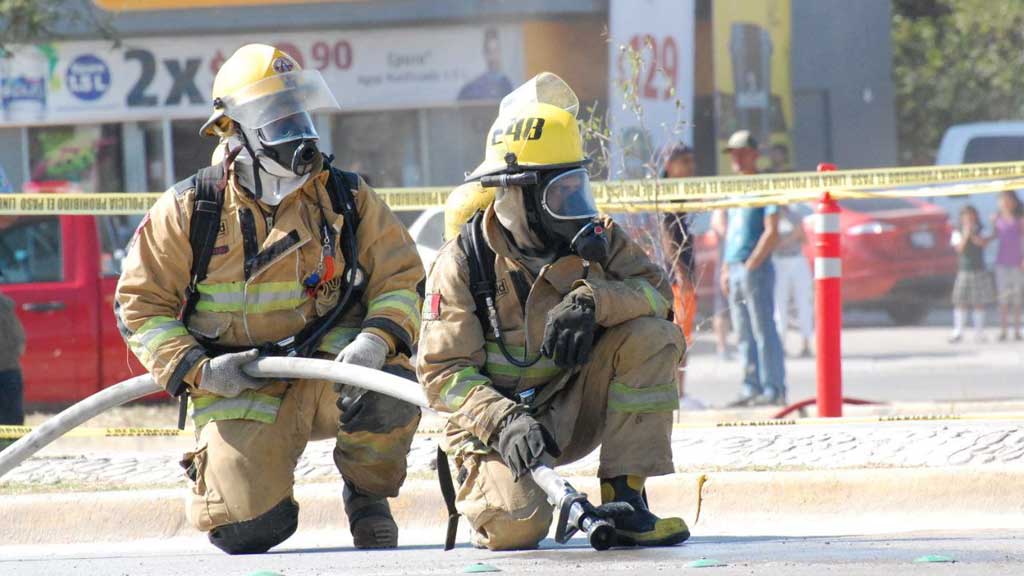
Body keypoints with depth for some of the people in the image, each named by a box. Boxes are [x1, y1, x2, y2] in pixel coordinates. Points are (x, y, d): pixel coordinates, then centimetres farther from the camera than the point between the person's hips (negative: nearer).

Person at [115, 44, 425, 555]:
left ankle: (366, 493, -1)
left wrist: (378, 340, -18)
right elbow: (141, 303, 3)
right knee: (249, 527, -20)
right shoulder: (189, 211, -1)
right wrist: (195, 368, -13)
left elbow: (401, 280, 4)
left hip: (329, 368, 1)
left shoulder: (347, 200, 4)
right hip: (240, 392, -1)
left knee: (390, 392, -35)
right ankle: (213, 470, 21)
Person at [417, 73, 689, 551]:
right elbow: (442, 372, -15)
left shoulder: (593, 238, -1)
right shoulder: (462, 264, -13)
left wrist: (594, 301, -31)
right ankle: (483, 487, 11)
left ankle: (624, 499, -15)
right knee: (518, 526, -31)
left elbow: (656, 290, -10)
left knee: (652, 336, -19)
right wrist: (503, 422, -32)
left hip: (574, 407, 4)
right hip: (496, 419, -4)